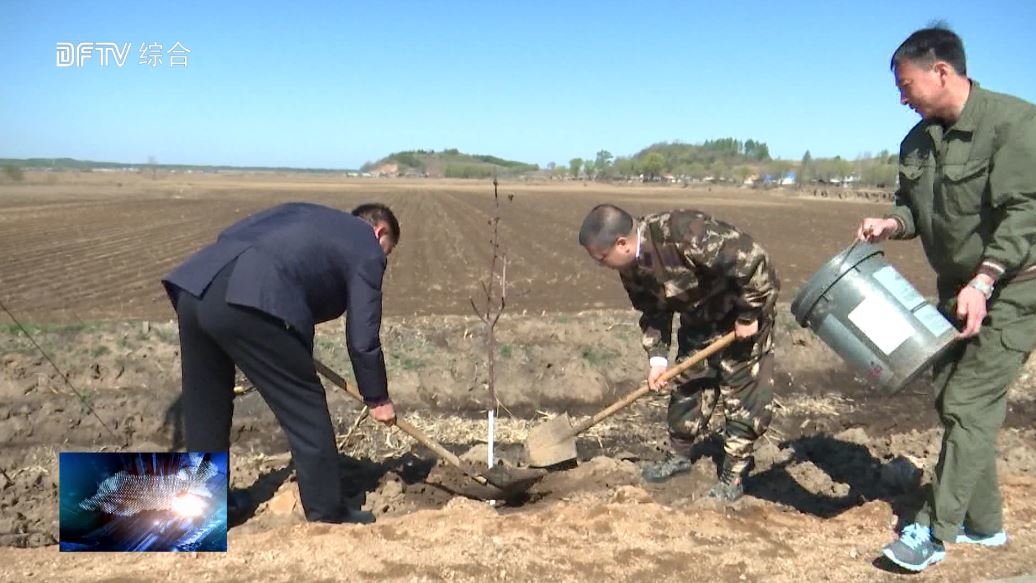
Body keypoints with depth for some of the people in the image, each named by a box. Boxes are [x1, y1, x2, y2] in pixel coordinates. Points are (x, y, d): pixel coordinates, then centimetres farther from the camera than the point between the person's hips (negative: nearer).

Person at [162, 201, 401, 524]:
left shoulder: (305, 214, 33)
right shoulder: (367, 249, 13)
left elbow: (229, 235, 30)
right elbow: (362, 338, 10)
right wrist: (377, 399, 24)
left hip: (194, 286, 8)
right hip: (248, 303, -8)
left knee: (205, 409, 21)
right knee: (305, 408, 7)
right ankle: (327, 514, 17)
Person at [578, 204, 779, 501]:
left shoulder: (686, 234, -39)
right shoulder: (631, 268, -13)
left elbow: (752, 259, -34)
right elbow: (653, 312, 1)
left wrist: (748, 316, -25)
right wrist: (657, 356, -10)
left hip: (743, 312, -7)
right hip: (699, 318, 7)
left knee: (742, 390, -5)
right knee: (688, 383, 11)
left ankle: (733, 476, 6)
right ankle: (679, 455, 28)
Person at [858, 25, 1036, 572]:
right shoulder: (918, 141, 5)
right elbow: (913, 206, 14)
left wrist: (982, 283, -28)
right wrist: (889, 223, -8)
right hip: (958, 288, 8)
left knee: (970, 404, -9)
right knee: (951, 398, 11)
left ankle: (935, 532, -2)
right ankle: (983, 521, 25)